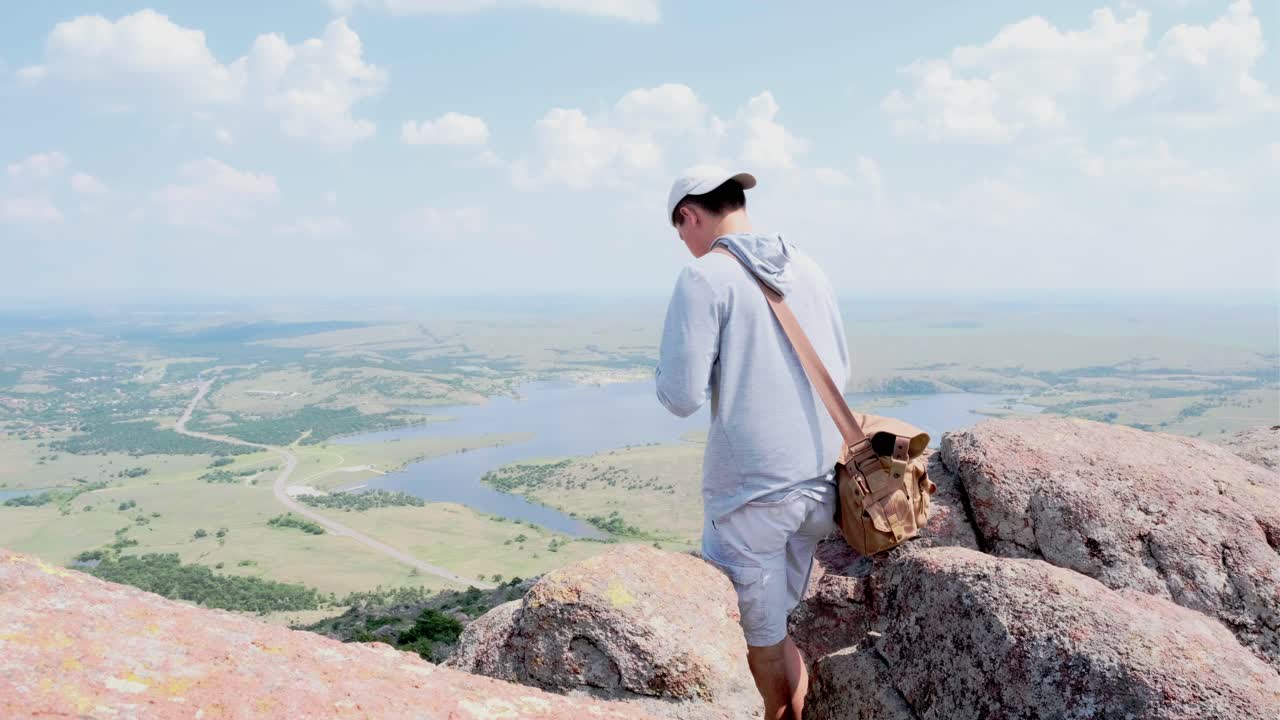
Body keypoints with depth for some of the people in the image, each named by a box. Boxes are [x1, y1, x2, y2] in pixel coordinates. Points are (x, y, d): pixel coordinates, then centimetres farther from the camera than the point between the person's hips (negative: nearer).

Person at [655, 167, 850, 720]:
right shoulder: (808, 269, 7)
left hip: (750, 491, -6)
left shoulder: (704, 278, -12)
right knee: (782, 625, 21)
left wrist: (665, 371, 6)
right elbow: (839, 372, 15)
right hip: (819, 481, 6)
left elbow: (682, 396, -15)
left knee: (759, 642, 10)